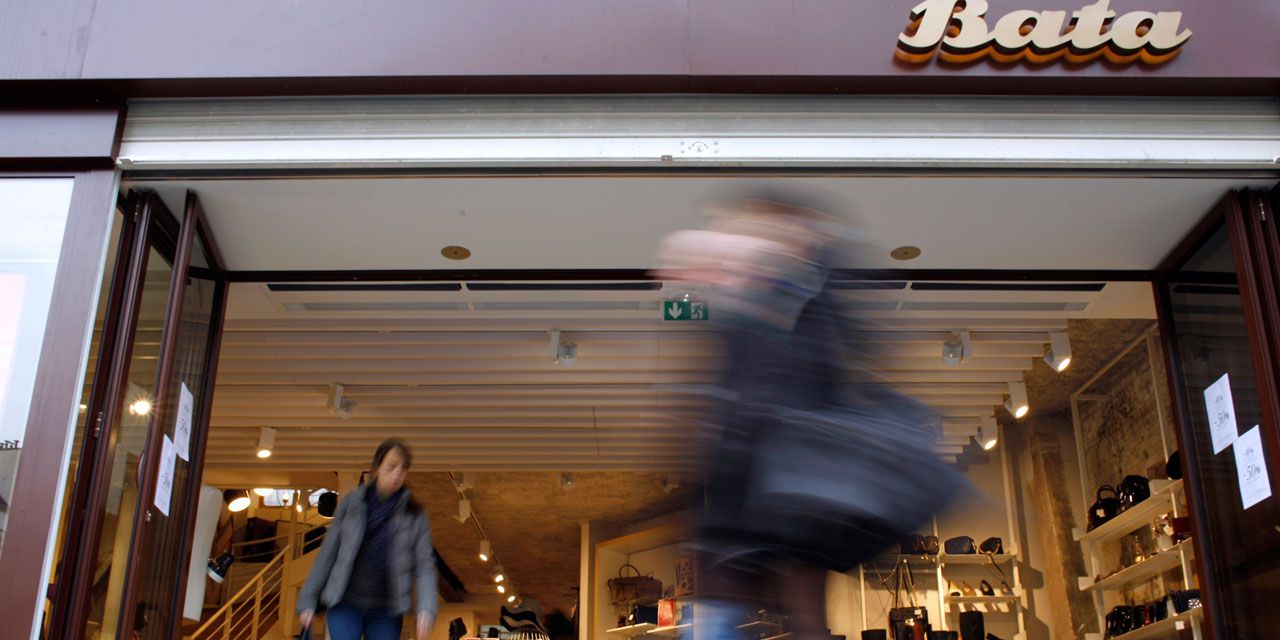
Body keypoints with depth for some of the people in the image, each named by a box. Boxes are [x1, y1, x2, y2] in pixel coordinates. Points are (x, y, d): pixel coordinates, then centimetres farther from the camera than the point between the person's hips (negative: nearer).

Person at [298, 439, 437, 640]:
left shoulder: (414, 515, -1)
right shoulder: (351, 503, 0)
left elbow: (424, 566, -6)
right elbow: (327, 554, 4)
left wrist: (426, 609, -21)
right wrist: (308, 600, 3)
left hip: (386, 610, 1)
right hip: (346, 603, -1)